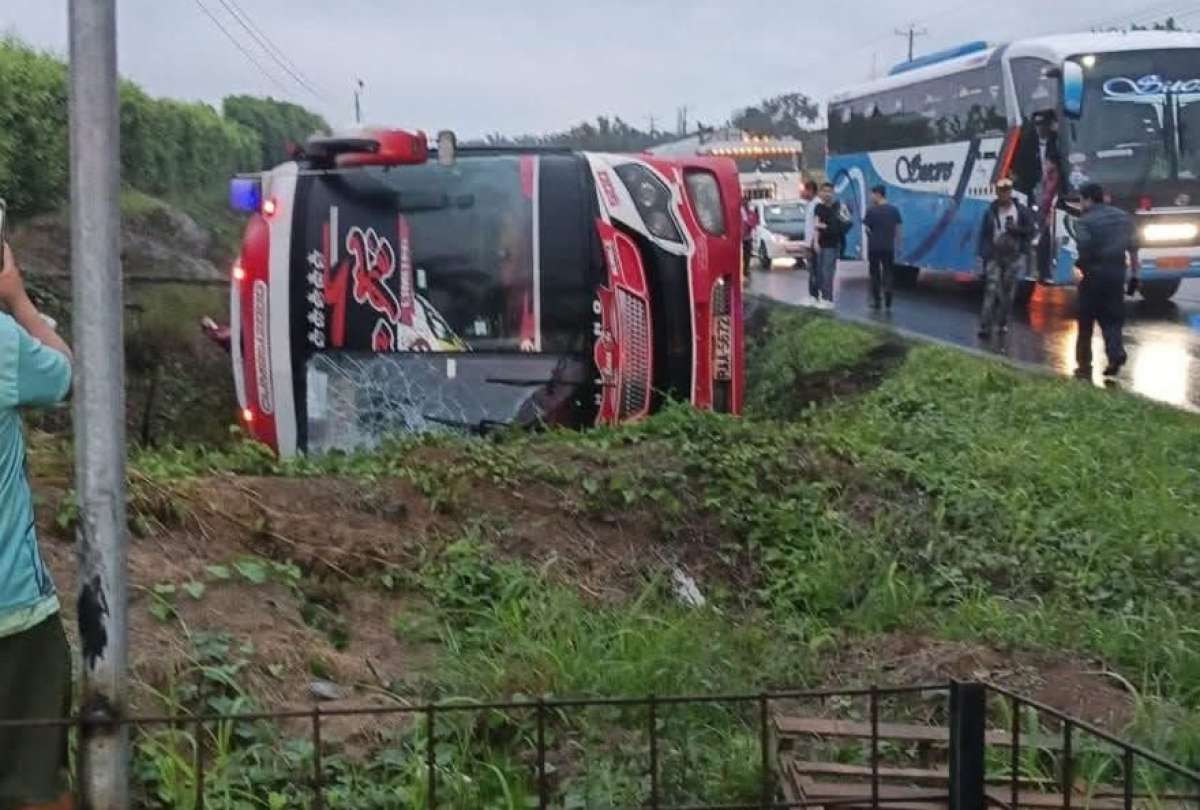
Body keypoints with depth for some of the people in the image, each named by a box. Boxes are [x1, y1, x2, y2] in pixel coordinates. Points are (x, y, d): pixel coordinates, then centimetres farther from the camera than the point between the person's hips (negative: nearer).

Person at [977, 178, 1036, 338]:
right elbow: (984, 234, 7)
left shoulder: (1022, 211, 3)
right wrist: (983, 254, 0)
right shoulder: (991, 212, 5)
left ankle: (1003, 323, 19)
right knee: (992, 290, -10)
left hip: (1014, 256, 1)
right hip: (995, 256, -1)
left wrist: (1016, 230, -12)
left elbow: (1032, 230, 4)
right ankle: (985, 326, -14)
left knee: (1008, 291, 6)